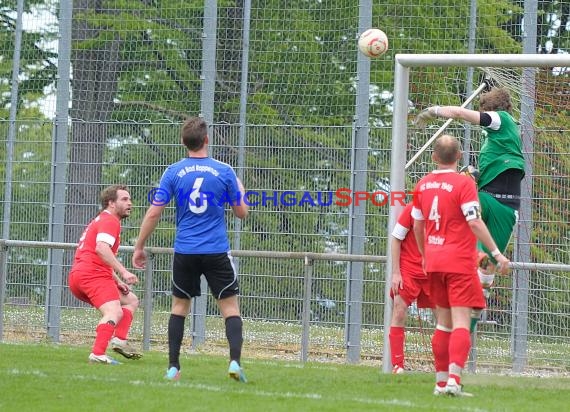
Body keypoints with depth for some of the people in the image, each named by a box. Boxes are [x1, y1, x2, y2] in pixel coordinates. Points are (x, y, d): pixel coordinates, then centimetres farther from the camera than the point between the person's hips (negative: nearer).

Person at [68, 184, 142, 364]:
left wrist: (117, 281, 22)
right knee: (115, 312, -26)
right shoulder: (109, 221, -4)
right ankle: (97, 354, -42)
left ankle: (119, 339, -1)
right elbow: (101, 249, -24)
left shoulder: (101, 220, 30)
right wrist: (123, 272, -28)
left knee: (131, 300, 18)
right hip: (92, 274, -10)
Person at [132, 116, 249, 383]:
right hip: (217, 251, -1)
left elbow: (154, 213, -2)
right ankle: (235, 361, -13)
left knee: (179, 306, 14)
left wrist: (139, 247, 8)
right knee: (230, 307, 4)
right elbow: (241, 212, 5)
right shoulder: (224, 172, -3)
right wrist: (240, 188, 25)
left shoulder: (173, 172, -2)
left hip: (184, 251, 1)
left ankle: (173, 368, 9)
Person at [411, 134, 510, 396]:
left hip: (434, 260, 6)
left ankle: (441, 381, 15)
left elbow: (417, 226, 16)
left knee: (444, 322, 14)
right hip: (460, 260, -6)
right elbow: (474, 222, -18)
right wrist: (497, 253, -15)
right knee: (461, 321, -8)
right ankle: (453, 379, -21)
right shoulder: (464, 183, -10)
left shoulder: (422, 185, 9)